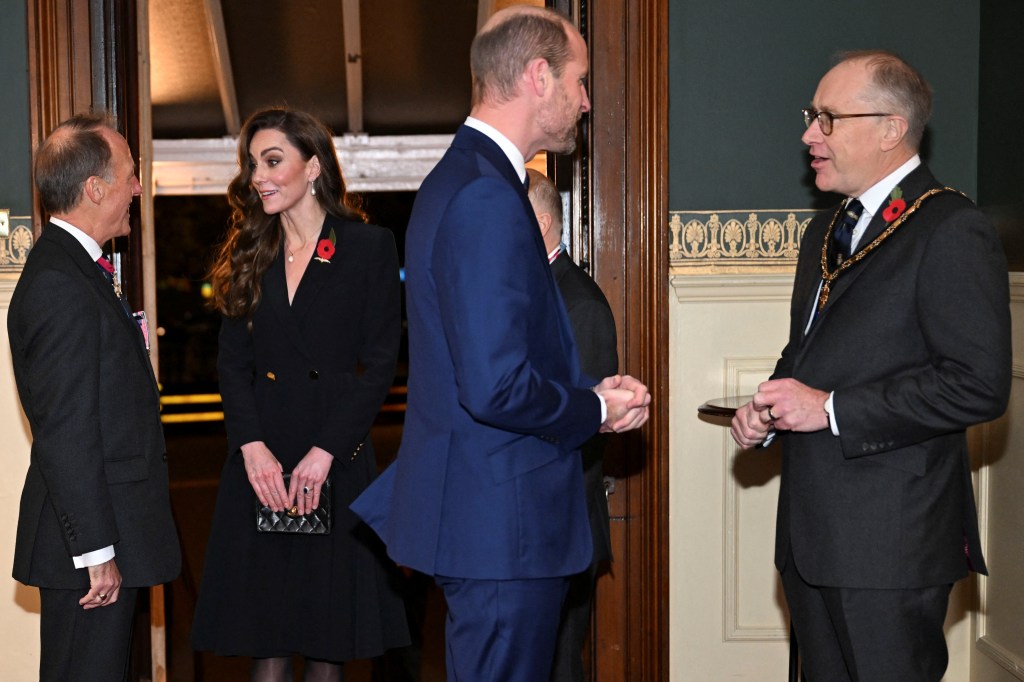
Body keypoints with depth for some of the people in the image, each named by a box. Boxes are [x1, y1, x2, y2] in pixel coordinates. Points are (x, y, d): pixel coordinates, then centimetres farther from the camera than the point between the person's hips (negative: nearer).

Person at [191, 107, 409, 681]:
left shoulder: (370, 247, 0)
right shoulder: (249, 255, 12)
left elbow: (380, 364, -5)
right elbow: (232, 361, 6)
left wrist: (324, 453, -13)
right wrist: (252, 446, -10)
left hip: (338, 461, -3)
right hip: (261, 461, 3)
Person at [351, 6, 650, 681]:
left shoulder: (459, 179, 13)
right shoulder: (488, 197, -21)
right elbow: (497, 389, -27)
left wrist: (587, 393, 8)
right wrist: (595, 410, -9)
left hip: (478, 515, 11)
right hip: (503, 523, -11)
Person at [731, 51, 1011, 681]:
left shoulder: (952, 231, -12)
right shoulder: (826, 231, 16)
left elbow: (980, 385, -20)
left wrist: (832, 410, -19)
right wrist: (768, 410, 4)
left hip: (891, 540, -8)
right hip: (812, 532, 8)